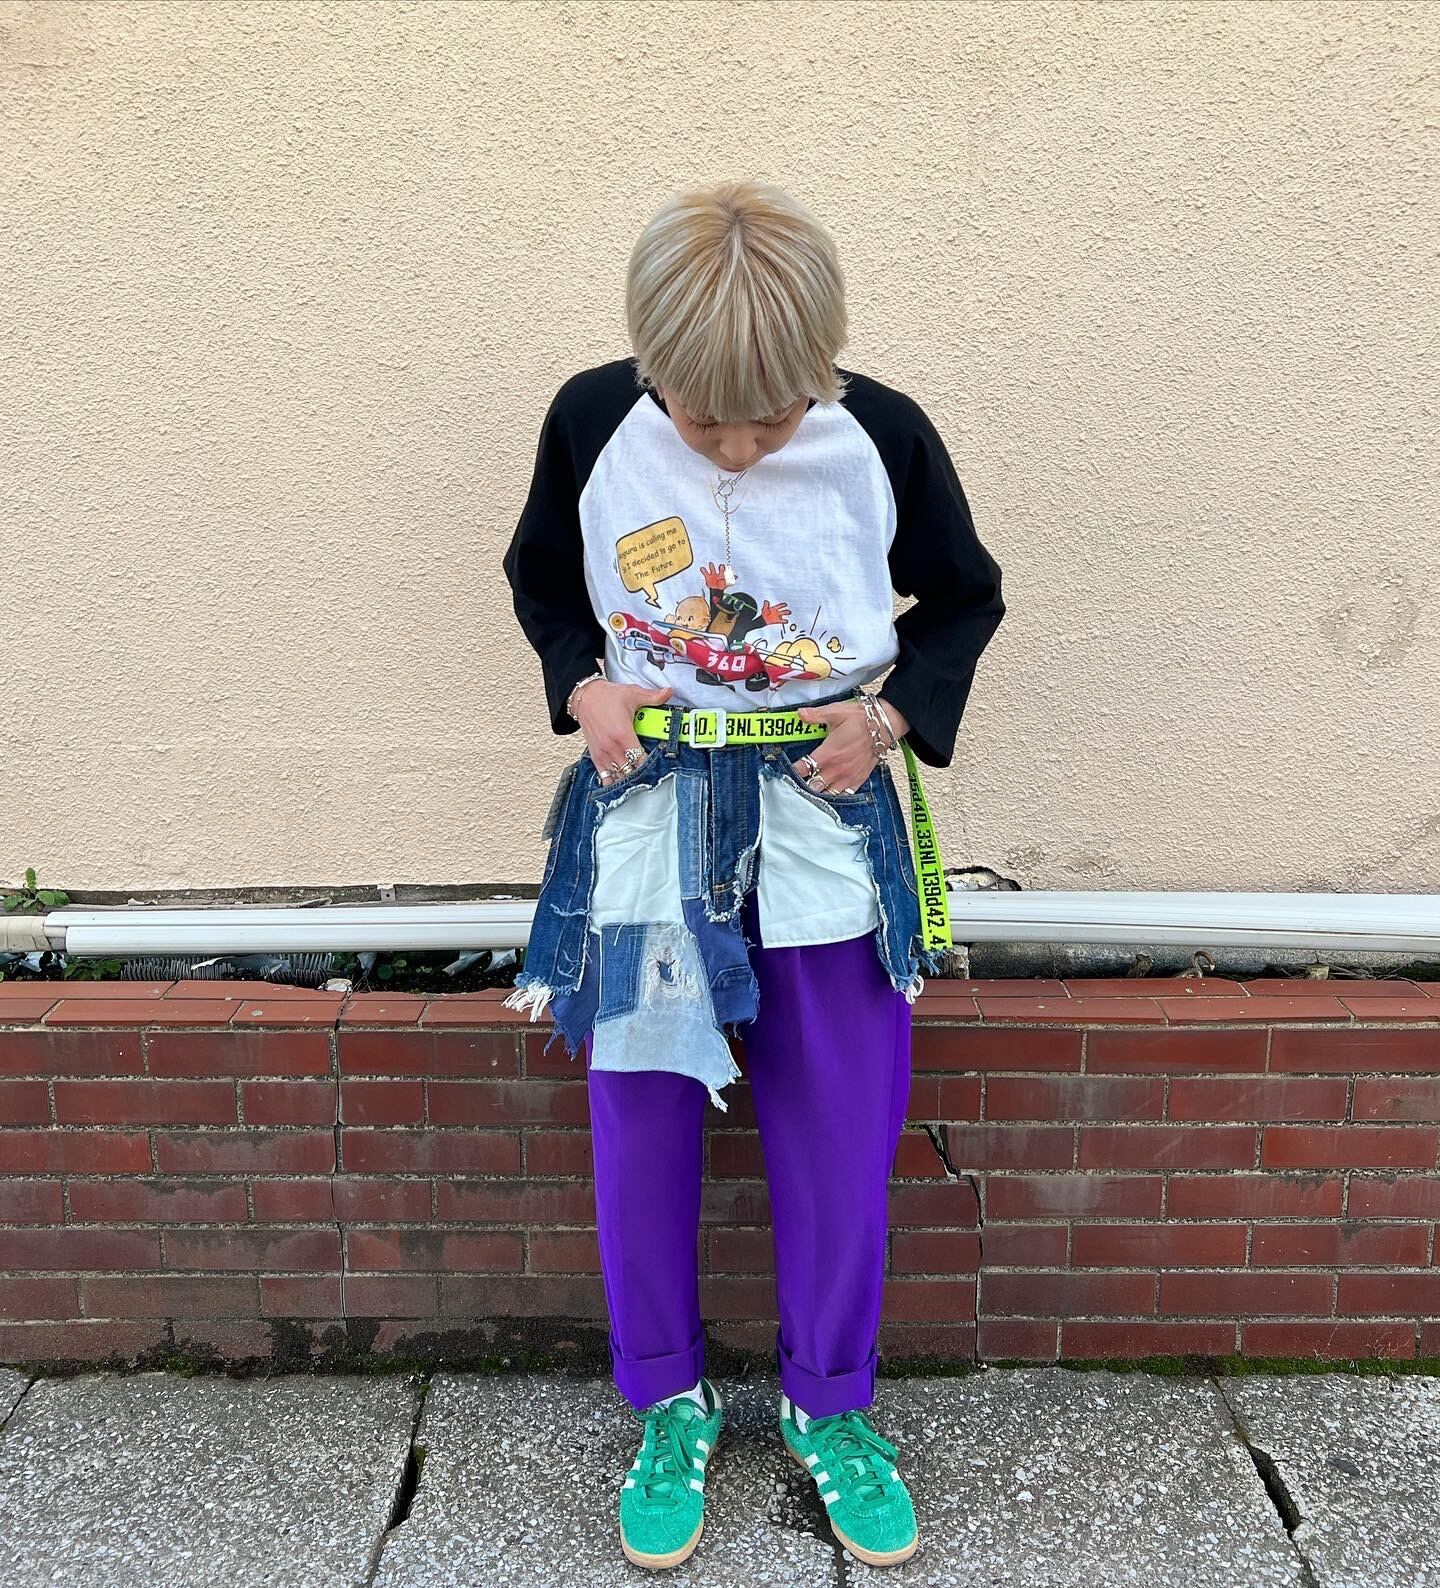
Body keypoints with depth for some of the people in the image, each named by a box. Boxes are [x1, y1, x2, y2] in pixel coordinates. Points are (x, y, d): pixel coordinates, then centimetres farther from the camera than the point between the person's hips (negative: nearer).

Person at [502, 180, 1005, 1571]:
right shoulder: (591, 421, -7)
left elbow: (965, 596, 7)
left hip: (825, 808, 0)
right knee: (641, 1123, 7)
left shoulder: (883, 437, -8)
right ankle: (668, 1405, 31)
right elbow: (540, 576, 10)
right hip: (645, 806, 1)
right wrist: (582, 684, -8)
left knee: (839, 1132, 7)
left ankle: (828, 1405, 32)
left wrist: (894, 714, -9)